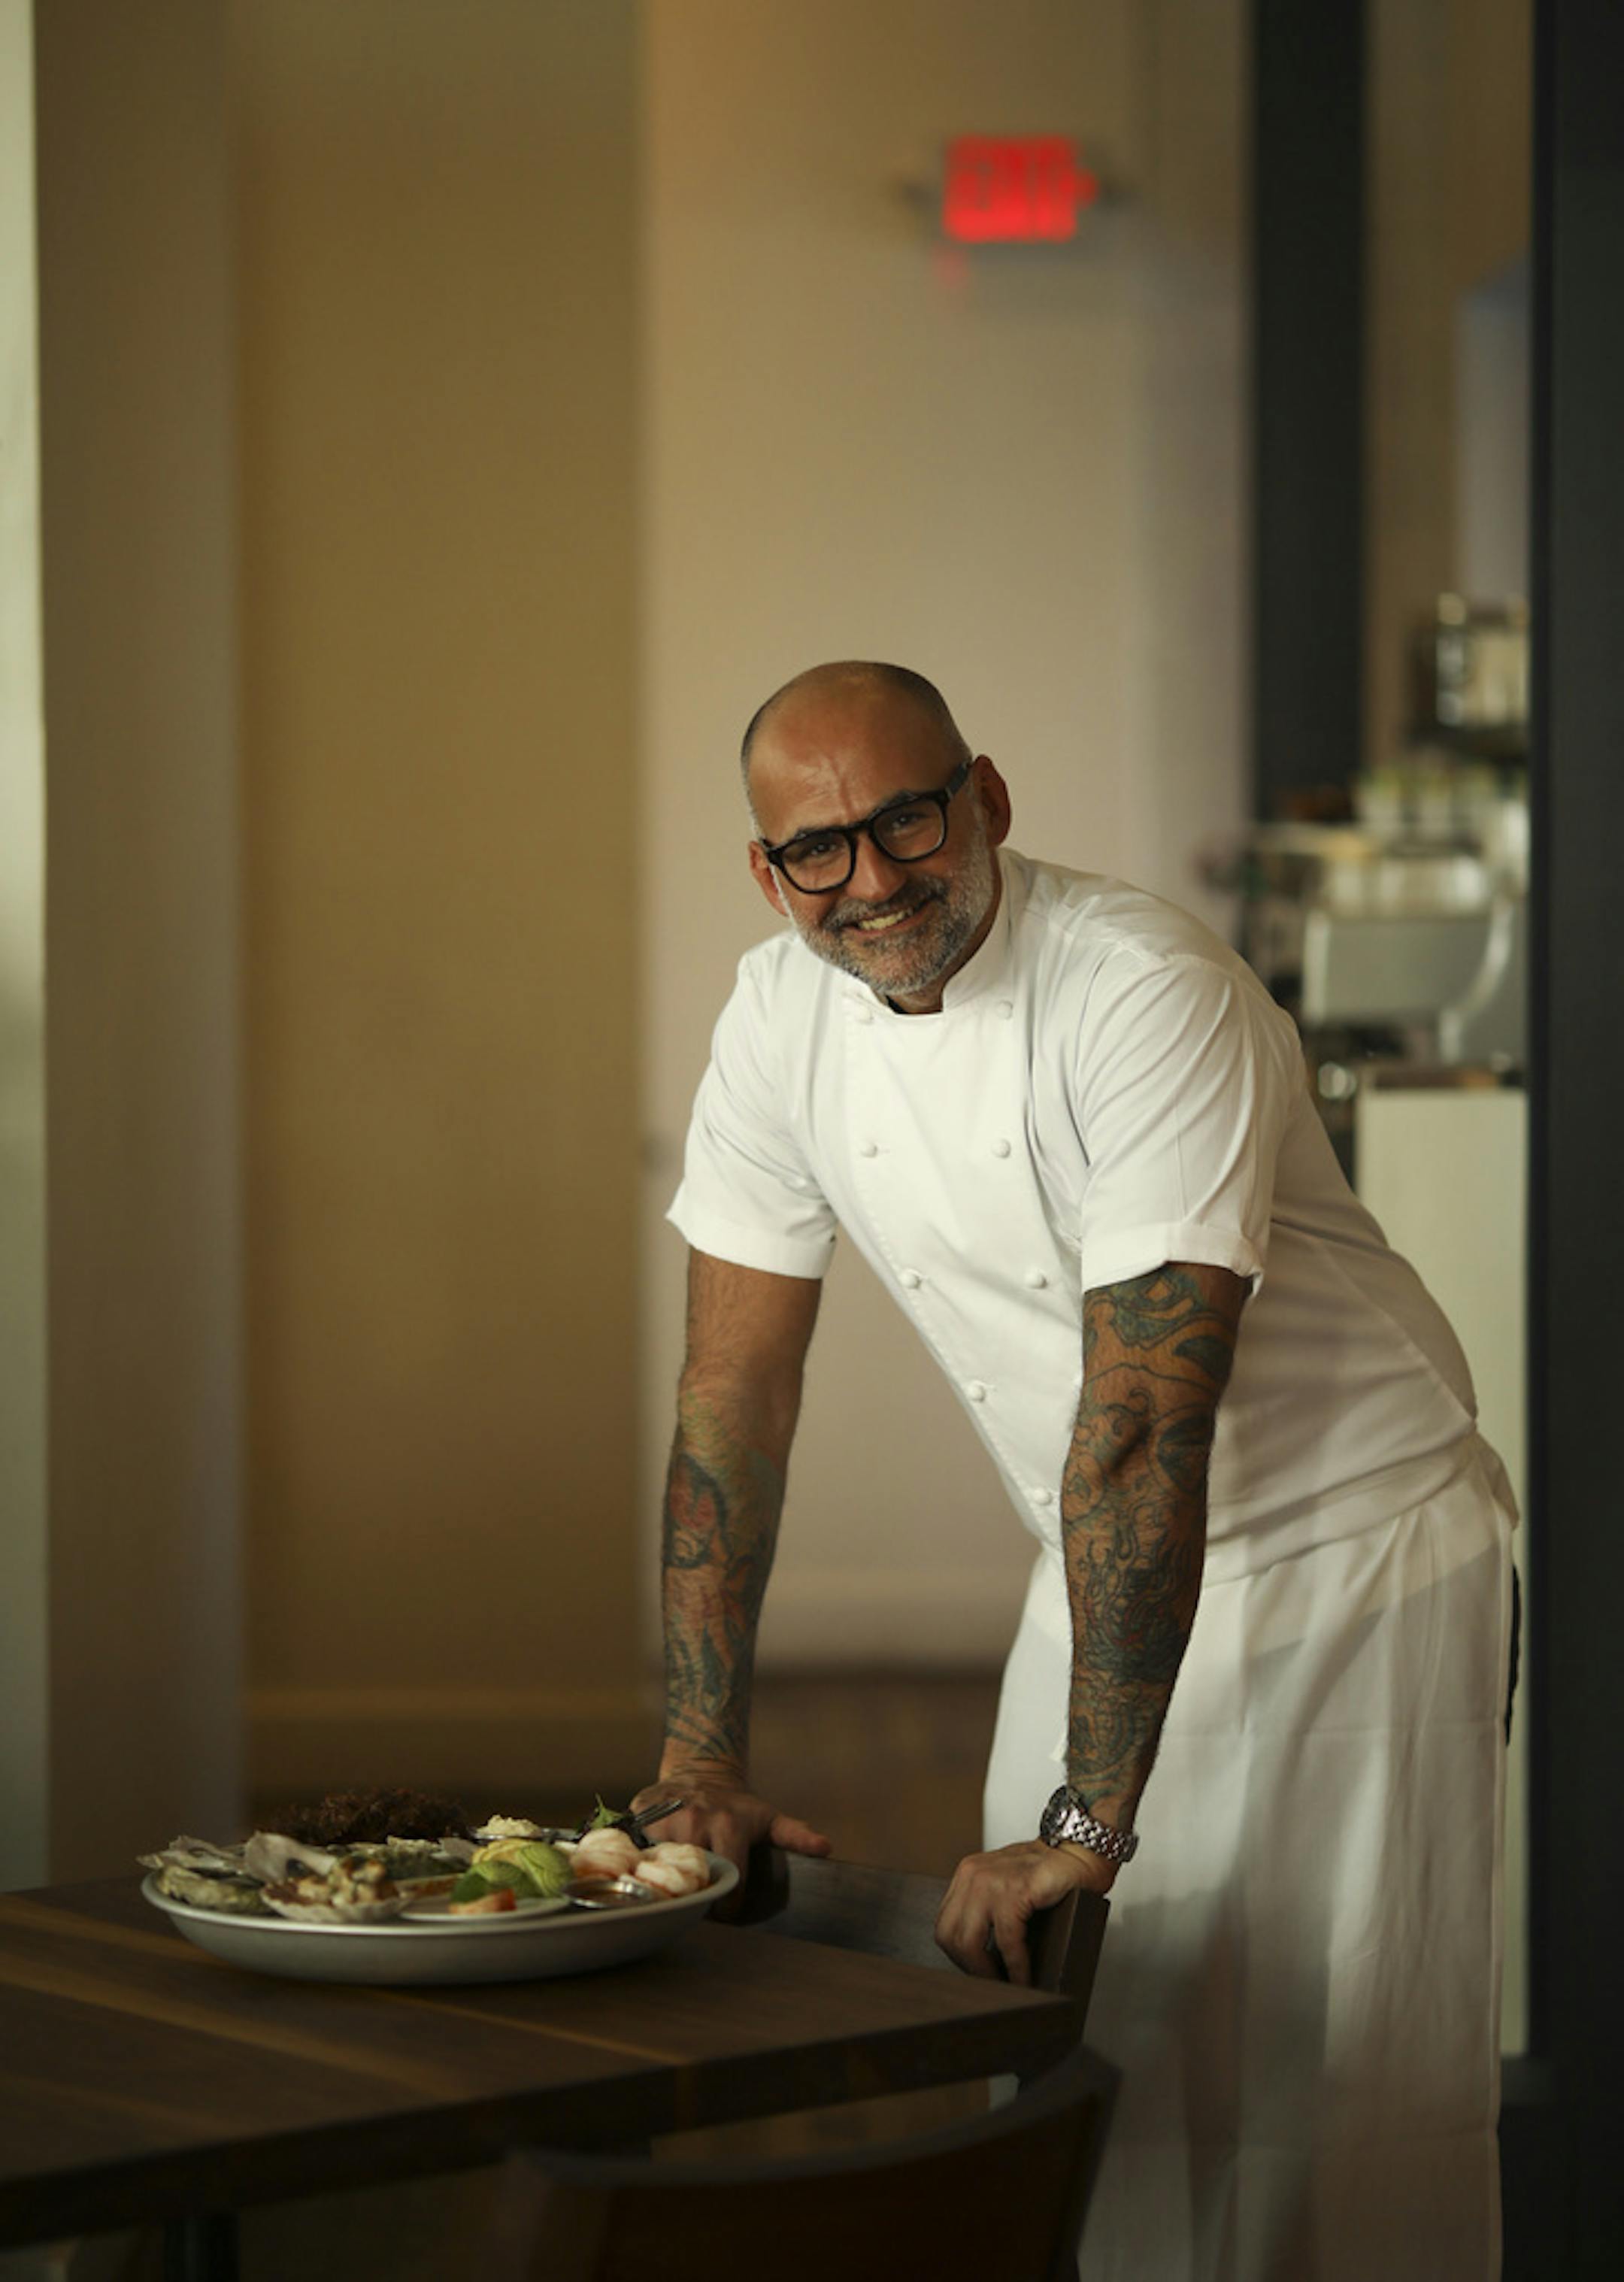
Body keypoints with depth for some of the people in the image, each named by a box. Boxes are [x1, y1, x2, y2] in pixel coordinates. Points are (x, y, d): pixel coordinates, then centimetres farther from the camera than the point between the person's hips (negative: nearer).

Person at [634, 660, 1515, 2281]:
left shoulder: (1147, 995, -26)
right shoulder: (782, 1019, -6)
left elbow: (1148, 1418, -30)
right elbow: (736, 1386, -1)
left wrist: (1086, 1822, -32)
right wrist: (701, 1762, -6)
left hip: (1357, 1557, -5)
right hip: (1111, 1574, 6)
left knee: (1350, 2109, -6)